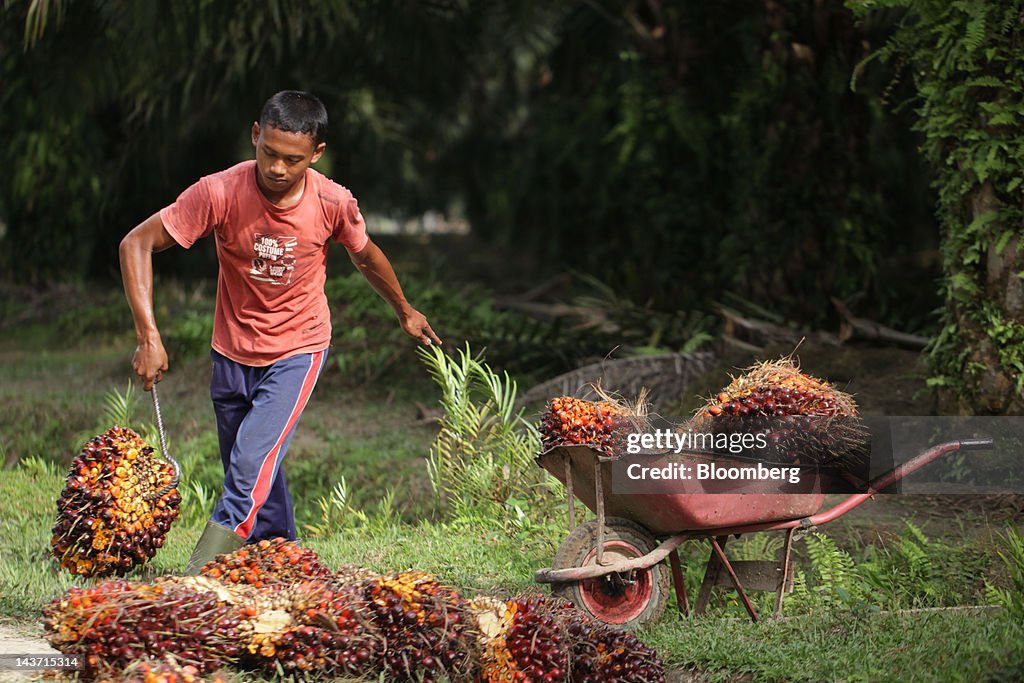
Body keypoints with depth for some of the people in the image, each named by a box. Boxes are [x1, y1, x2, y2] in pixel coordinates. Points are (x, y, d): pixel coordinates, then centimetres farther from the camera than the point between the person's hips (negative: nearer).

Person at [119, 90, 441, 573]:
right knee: (256, 480, 10)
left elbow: (365, 256, 7)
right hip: (232, 352, 2)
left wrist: (405, 311, 25)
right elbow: (136, 244, -19)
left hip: (297, 351, -2)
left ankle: (202, 572, -20)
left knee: (252, 463, -19)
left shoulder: (333, 204, -16)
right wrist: (148, 336, -28)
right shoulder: (220, 193, -21)